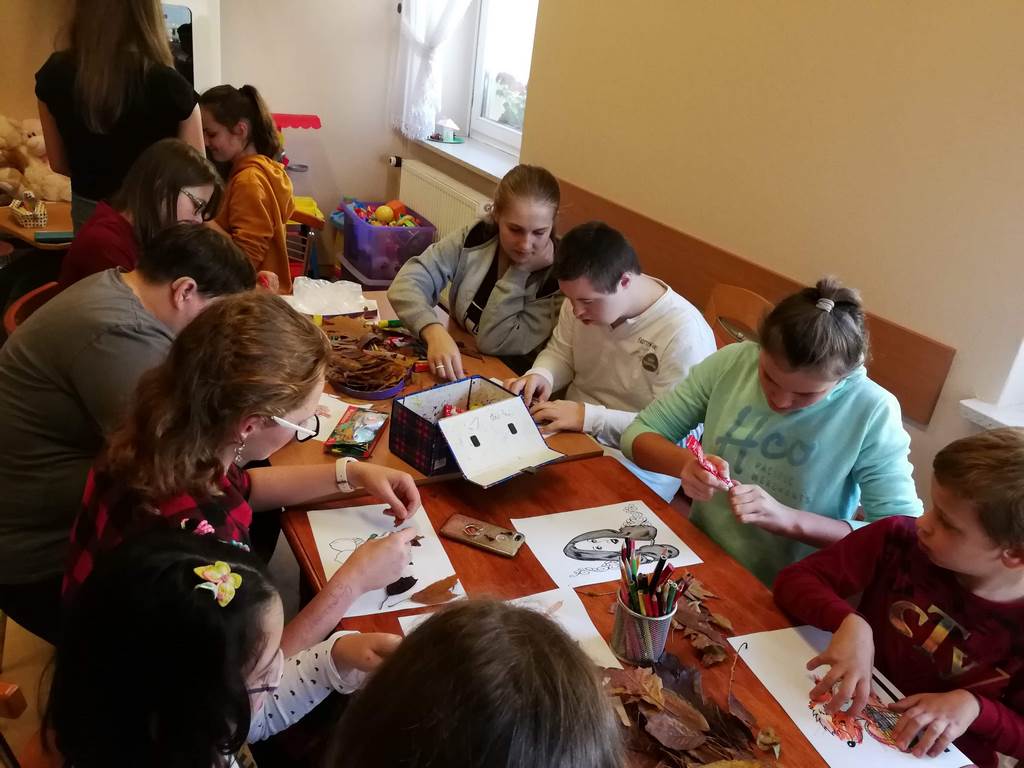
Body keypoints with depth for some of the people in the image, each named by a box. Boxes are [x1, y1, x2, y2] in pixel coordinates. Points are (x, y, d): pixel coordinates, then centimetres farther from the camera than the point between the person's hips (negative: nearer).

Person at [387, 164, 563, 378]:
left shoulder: (558, 274, -16)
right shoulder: (475, 238, -8)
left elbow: (493, 342, -21)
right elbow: (406, 283, -17)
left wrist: (521, 271, -22)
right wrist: (435, 333, -34)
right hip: (456, 368, 3)